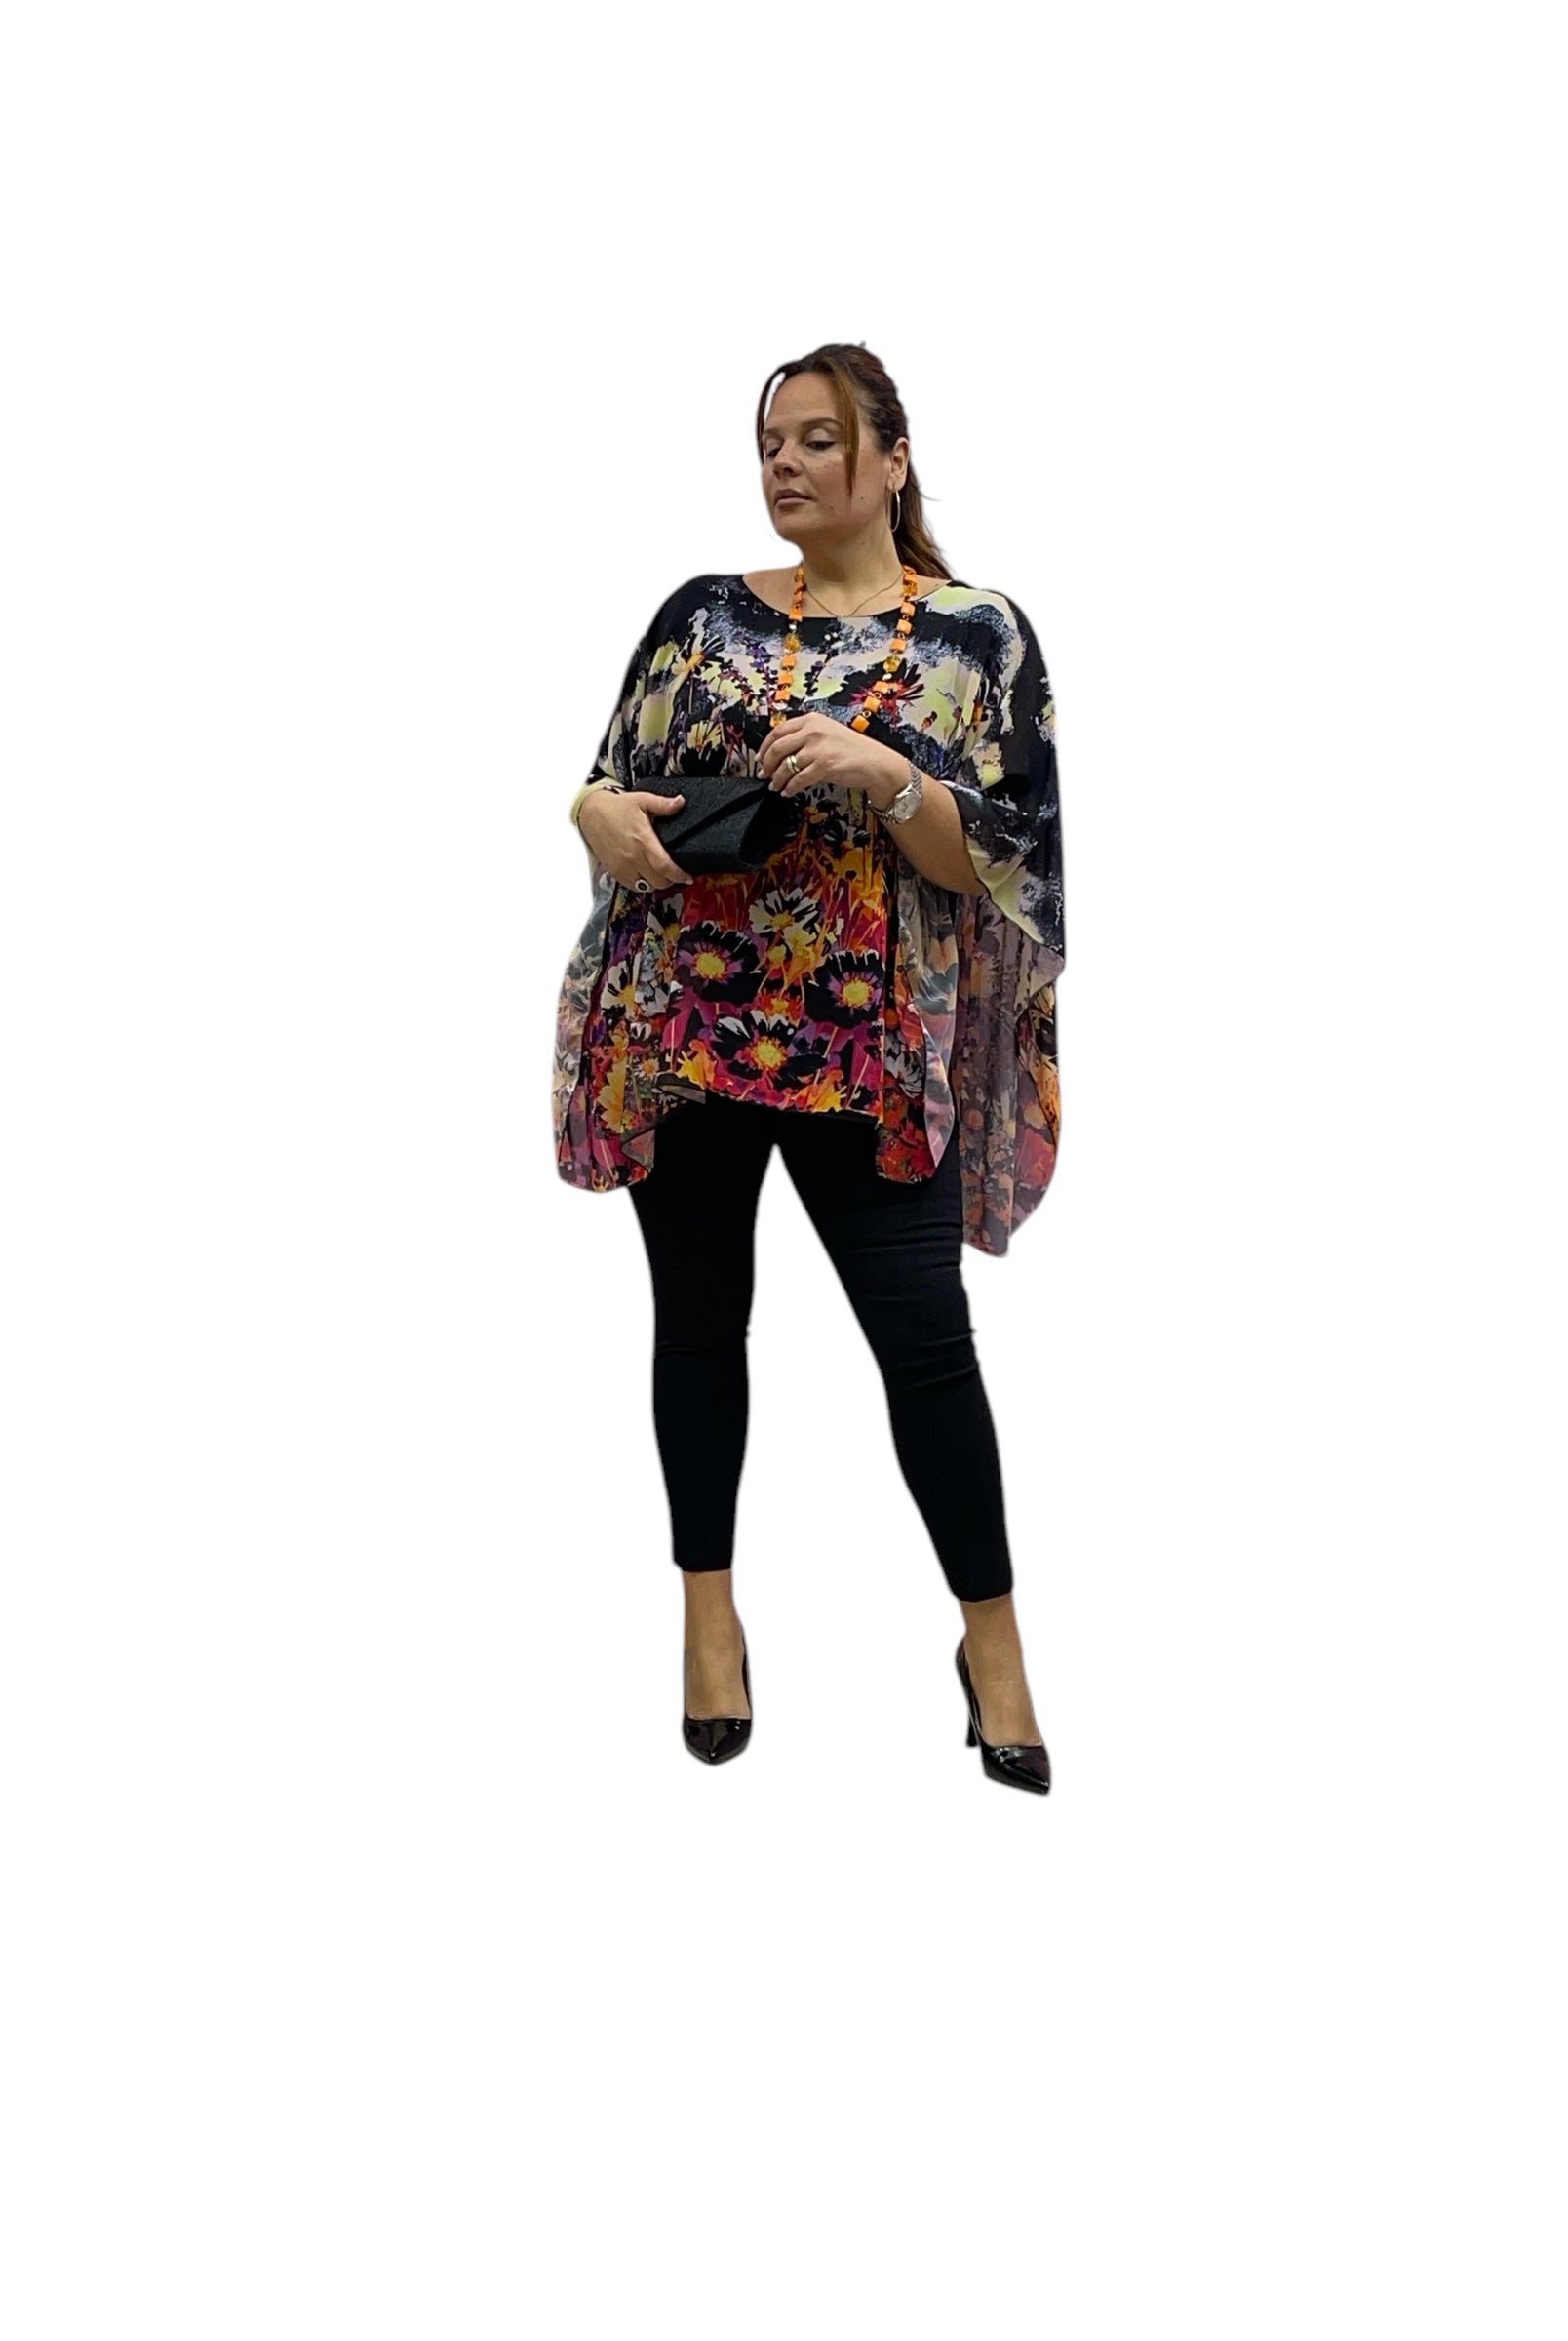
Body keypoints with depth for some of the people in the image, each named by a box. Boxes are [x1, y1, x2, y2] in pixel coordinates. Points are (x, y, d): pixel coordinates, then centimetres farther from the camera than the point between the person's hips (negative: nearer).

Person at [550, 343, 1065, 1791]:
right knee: (700, 1321, 10)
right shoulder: (702, 612, 8)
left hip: (869, 1053, -3)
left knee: (926, 1340, -2)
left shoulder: (977, 634, 0)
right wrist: (595, 812, -9)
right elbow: (619, 787, 14)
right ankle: (710, 1609, 25)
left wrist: (882, 773, -21)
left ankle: (993, 1637, 13)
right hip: (678, 1027, 3)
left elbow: (1003, 859, -5)